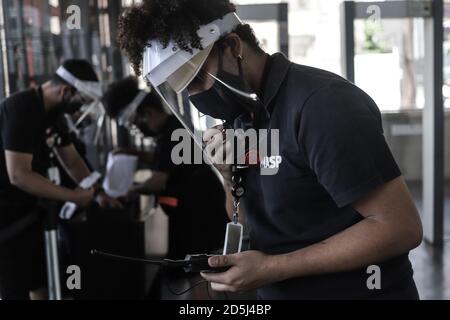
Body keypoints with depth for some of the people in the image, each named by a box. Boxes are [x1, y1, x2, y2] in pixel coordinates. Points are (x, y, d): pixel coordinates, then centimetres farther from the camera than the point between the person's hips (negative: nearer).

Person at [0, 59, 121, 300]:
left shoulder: (53, 112, 6)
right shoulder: (21, 110, -23)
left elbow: (73, 161, 14)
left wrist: (98, 193, 2)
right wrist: (73, 196, -23)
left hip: (26, 209, 9)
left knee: (42, 284, 15)